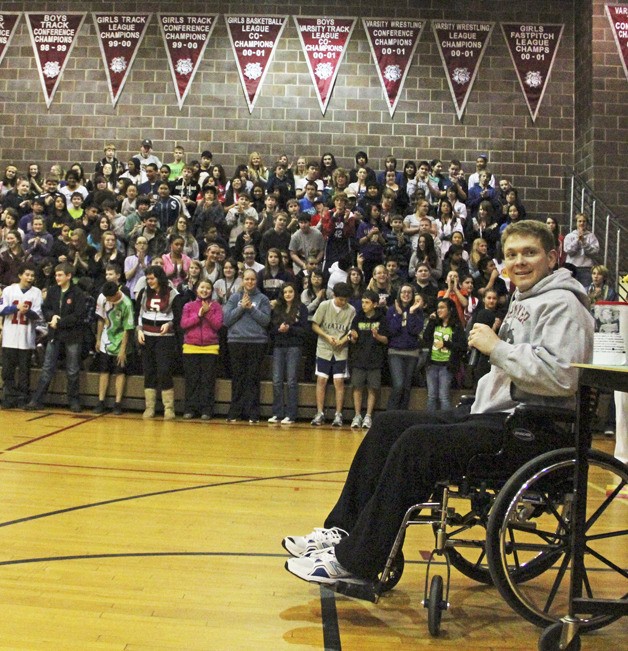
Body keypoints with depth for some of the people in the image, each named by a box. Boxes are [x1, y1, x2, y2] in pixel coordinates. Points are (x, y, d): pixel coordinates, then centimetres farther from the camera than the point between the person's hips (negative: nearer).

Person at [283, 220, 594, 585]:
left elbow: (560, 376, -23)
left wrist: (497, 347, -17)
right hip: (494, 412, 10)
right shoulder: (524, 301, 21)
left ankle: (356, 561, -20)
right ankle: (344, 530, 4)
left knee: (419, 443, -28)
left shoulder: (562, 303, -8)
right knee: (389, 425, 2)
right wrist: (476, 405, 9)